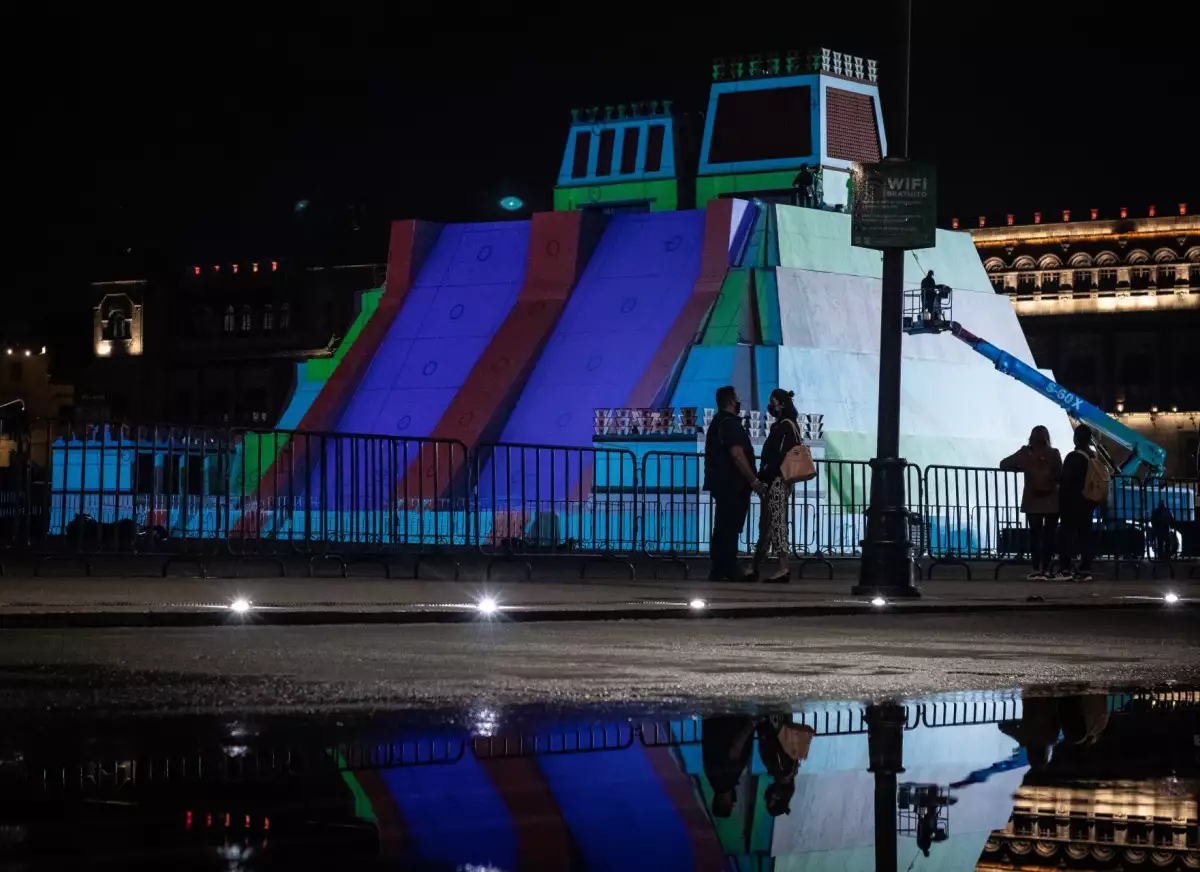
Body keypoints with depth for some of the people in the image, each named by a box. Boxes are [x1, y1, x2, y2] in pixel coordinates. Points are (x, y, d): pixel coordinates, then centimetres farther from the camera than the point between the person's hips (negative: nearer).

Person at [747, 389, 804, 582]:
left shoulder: (785, 426, -11)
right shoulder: (781, 426, 17)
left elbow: (781, 456, -19)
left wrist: (764, 477, -18)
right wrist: (763, 477, 14)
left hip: (777, 481, -10)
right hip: (775, 481, 10)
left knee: (776, 523, -9)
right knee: (766, 524, 10)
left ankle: (783, 568, -10)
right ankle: (755, 568, 13)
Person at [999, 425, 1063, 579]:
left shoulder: (1026, 453, -3)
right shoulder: (1053, 453, -6)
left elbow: (1004, 464, -1)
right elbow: (1060, 475, -7)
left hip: (1033, 501, 1)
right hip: (1052, 501, -1)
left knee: (1035, 534, 6)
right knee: (1049, 534, 5)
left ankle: (1036, 569, -2)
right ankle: (1045, 569, 0)